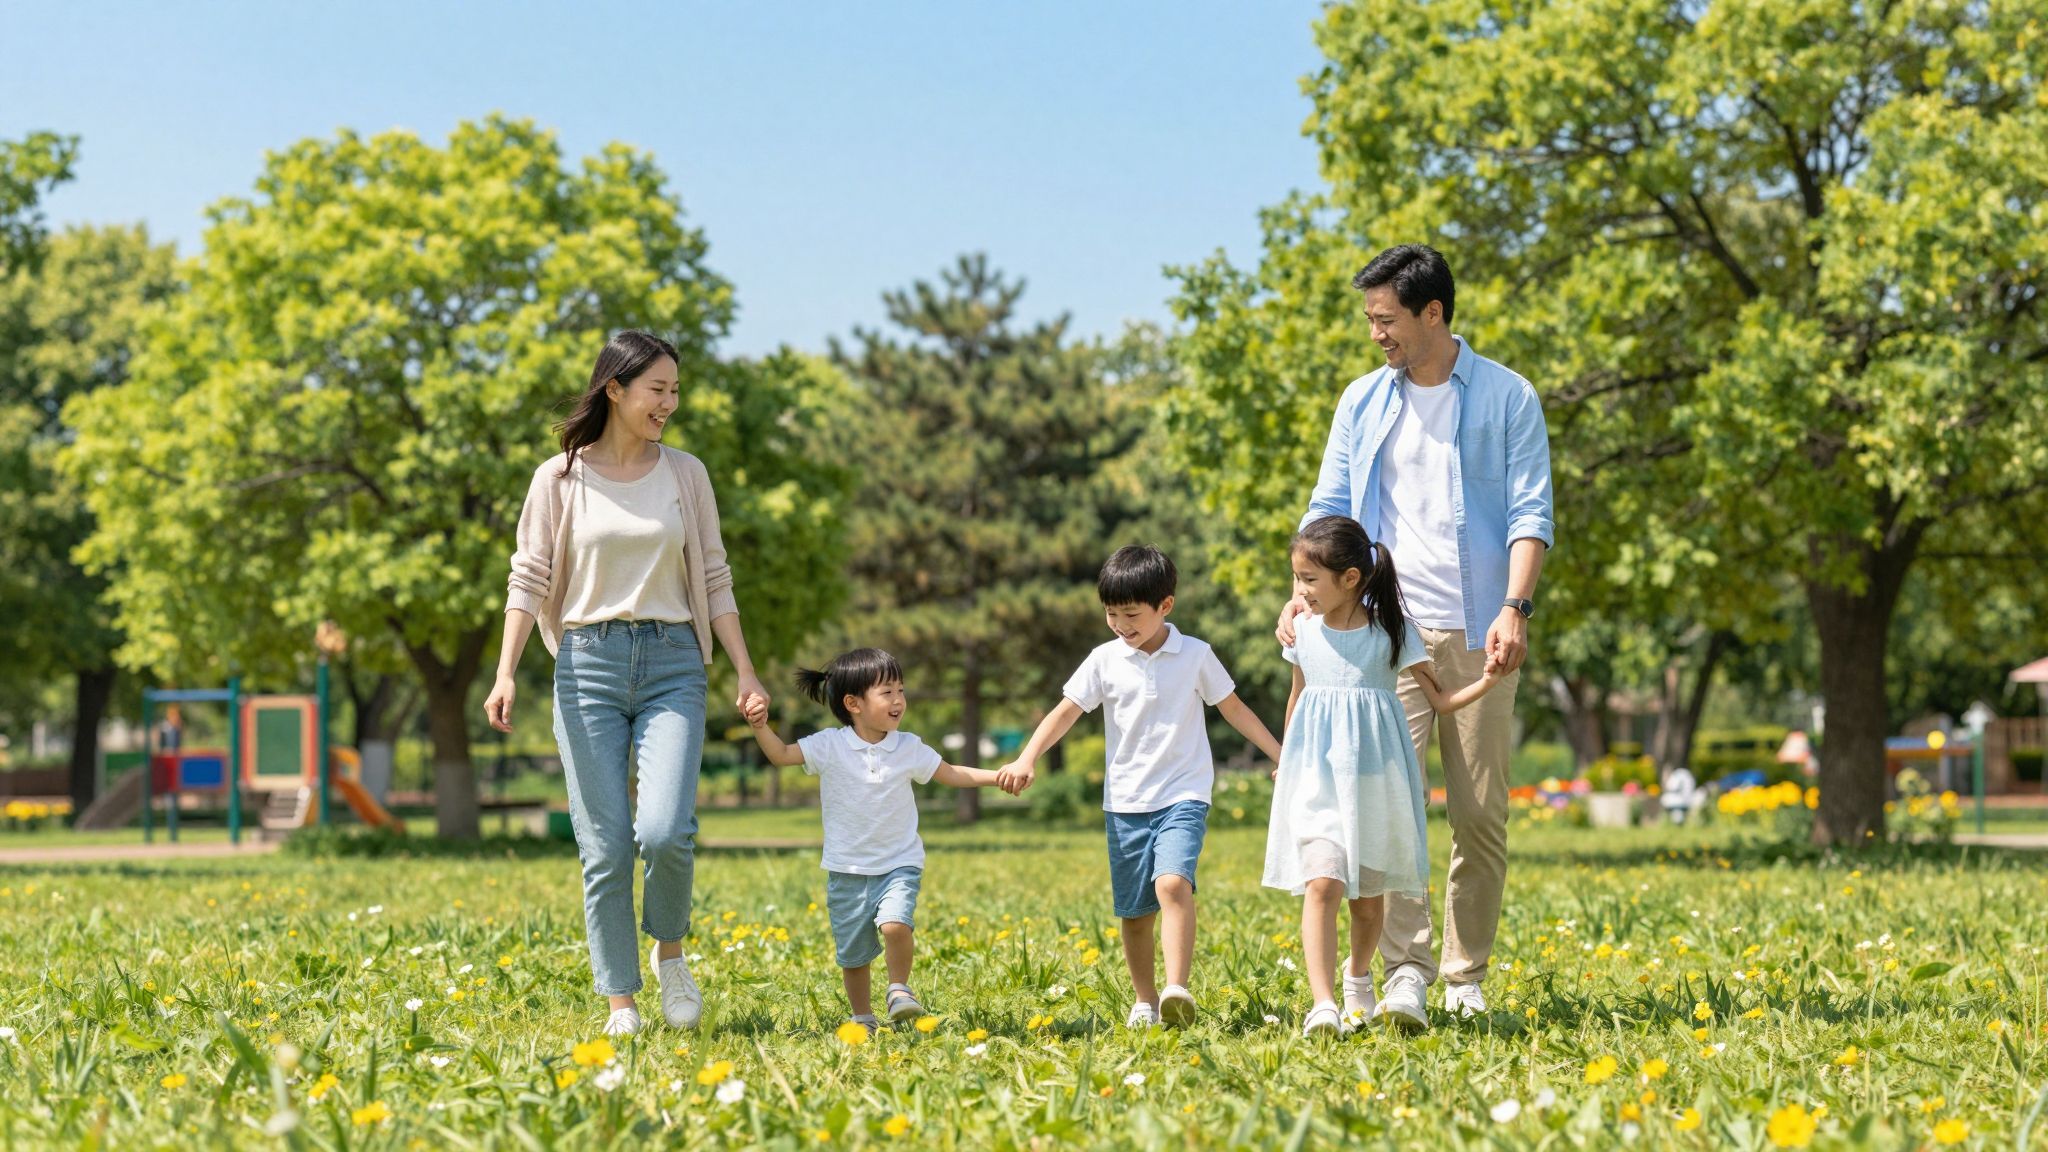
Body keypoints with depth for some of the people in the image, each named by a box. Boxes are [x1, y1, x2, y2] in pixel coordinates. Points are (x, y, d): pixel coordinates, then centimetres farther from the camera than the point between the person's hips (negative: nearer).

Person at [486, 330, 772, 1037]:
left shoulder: (686, 474, 8)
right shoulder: (559, 479, 3)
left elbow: (714, 582, 10)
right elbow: (529, 581, 2)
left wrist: (746, 674, 3)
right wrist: (505, 673, -9)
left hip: (672, 665, 1)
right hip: (588, 661, -1)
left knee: (666, 831, -17)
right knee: (605, 847, -2)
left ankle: (670, 951, 11)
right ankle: (620, 1001, 10)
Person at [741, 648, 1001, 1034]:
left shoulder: (909, 748, -1)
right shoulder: (829, 746, -7)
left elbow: (952, 774, 7)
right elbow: (781, 755, -8)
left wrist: (999, 776, -4)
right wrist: (761, 726, -26)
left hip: (899, 864, 0)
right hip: (848, 871, 0)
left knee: (894, 924, -26)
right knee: (853, 954, 8)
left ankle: (899, 988, -1)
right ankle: (862, 1017, 30)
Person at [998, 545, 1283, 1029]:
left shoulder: (1195, 656, -1)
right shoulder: (1105, 660, 1)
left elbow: (1233, 708, 9)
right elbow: (1066, 711, -2)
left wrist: (1281, 755, 8)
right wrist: (1027, 759, -16)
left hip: (1183, 795, -3)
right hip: (1126, 802, 3)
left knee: (1172, 881, -26)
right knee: (1135, 911, 8)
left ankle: (1177, 990, -32)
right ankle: (1144, 1001, 24)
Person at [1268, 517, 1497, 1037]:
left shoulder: (1393, 629, -4)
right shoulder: (1305, 630, 3)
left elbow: (1440, 700, 0)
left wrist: (1486, 681, -15)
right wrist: (1284, 765, 24)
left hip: (1374, 779, 0)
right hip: (1317, 777, 1)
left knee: (1369, 895, 11)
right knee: (1321, 883, -17)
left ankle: (1358, 981, 37)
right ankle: (1322, 1005, -22)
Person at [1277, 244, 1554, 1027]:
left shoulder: (1506, 397, 3)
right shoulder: (1362, 402, 12)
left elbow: (1531, 512, -2)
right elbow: (1329, 507, 11)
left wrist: (1515, 609, -16)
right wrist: (1304, 592, -7)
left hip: (1476, 632, -2)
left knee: (1480, 812, 1)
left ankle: (1467, 977, 11)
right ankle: (1406, 969, -11)